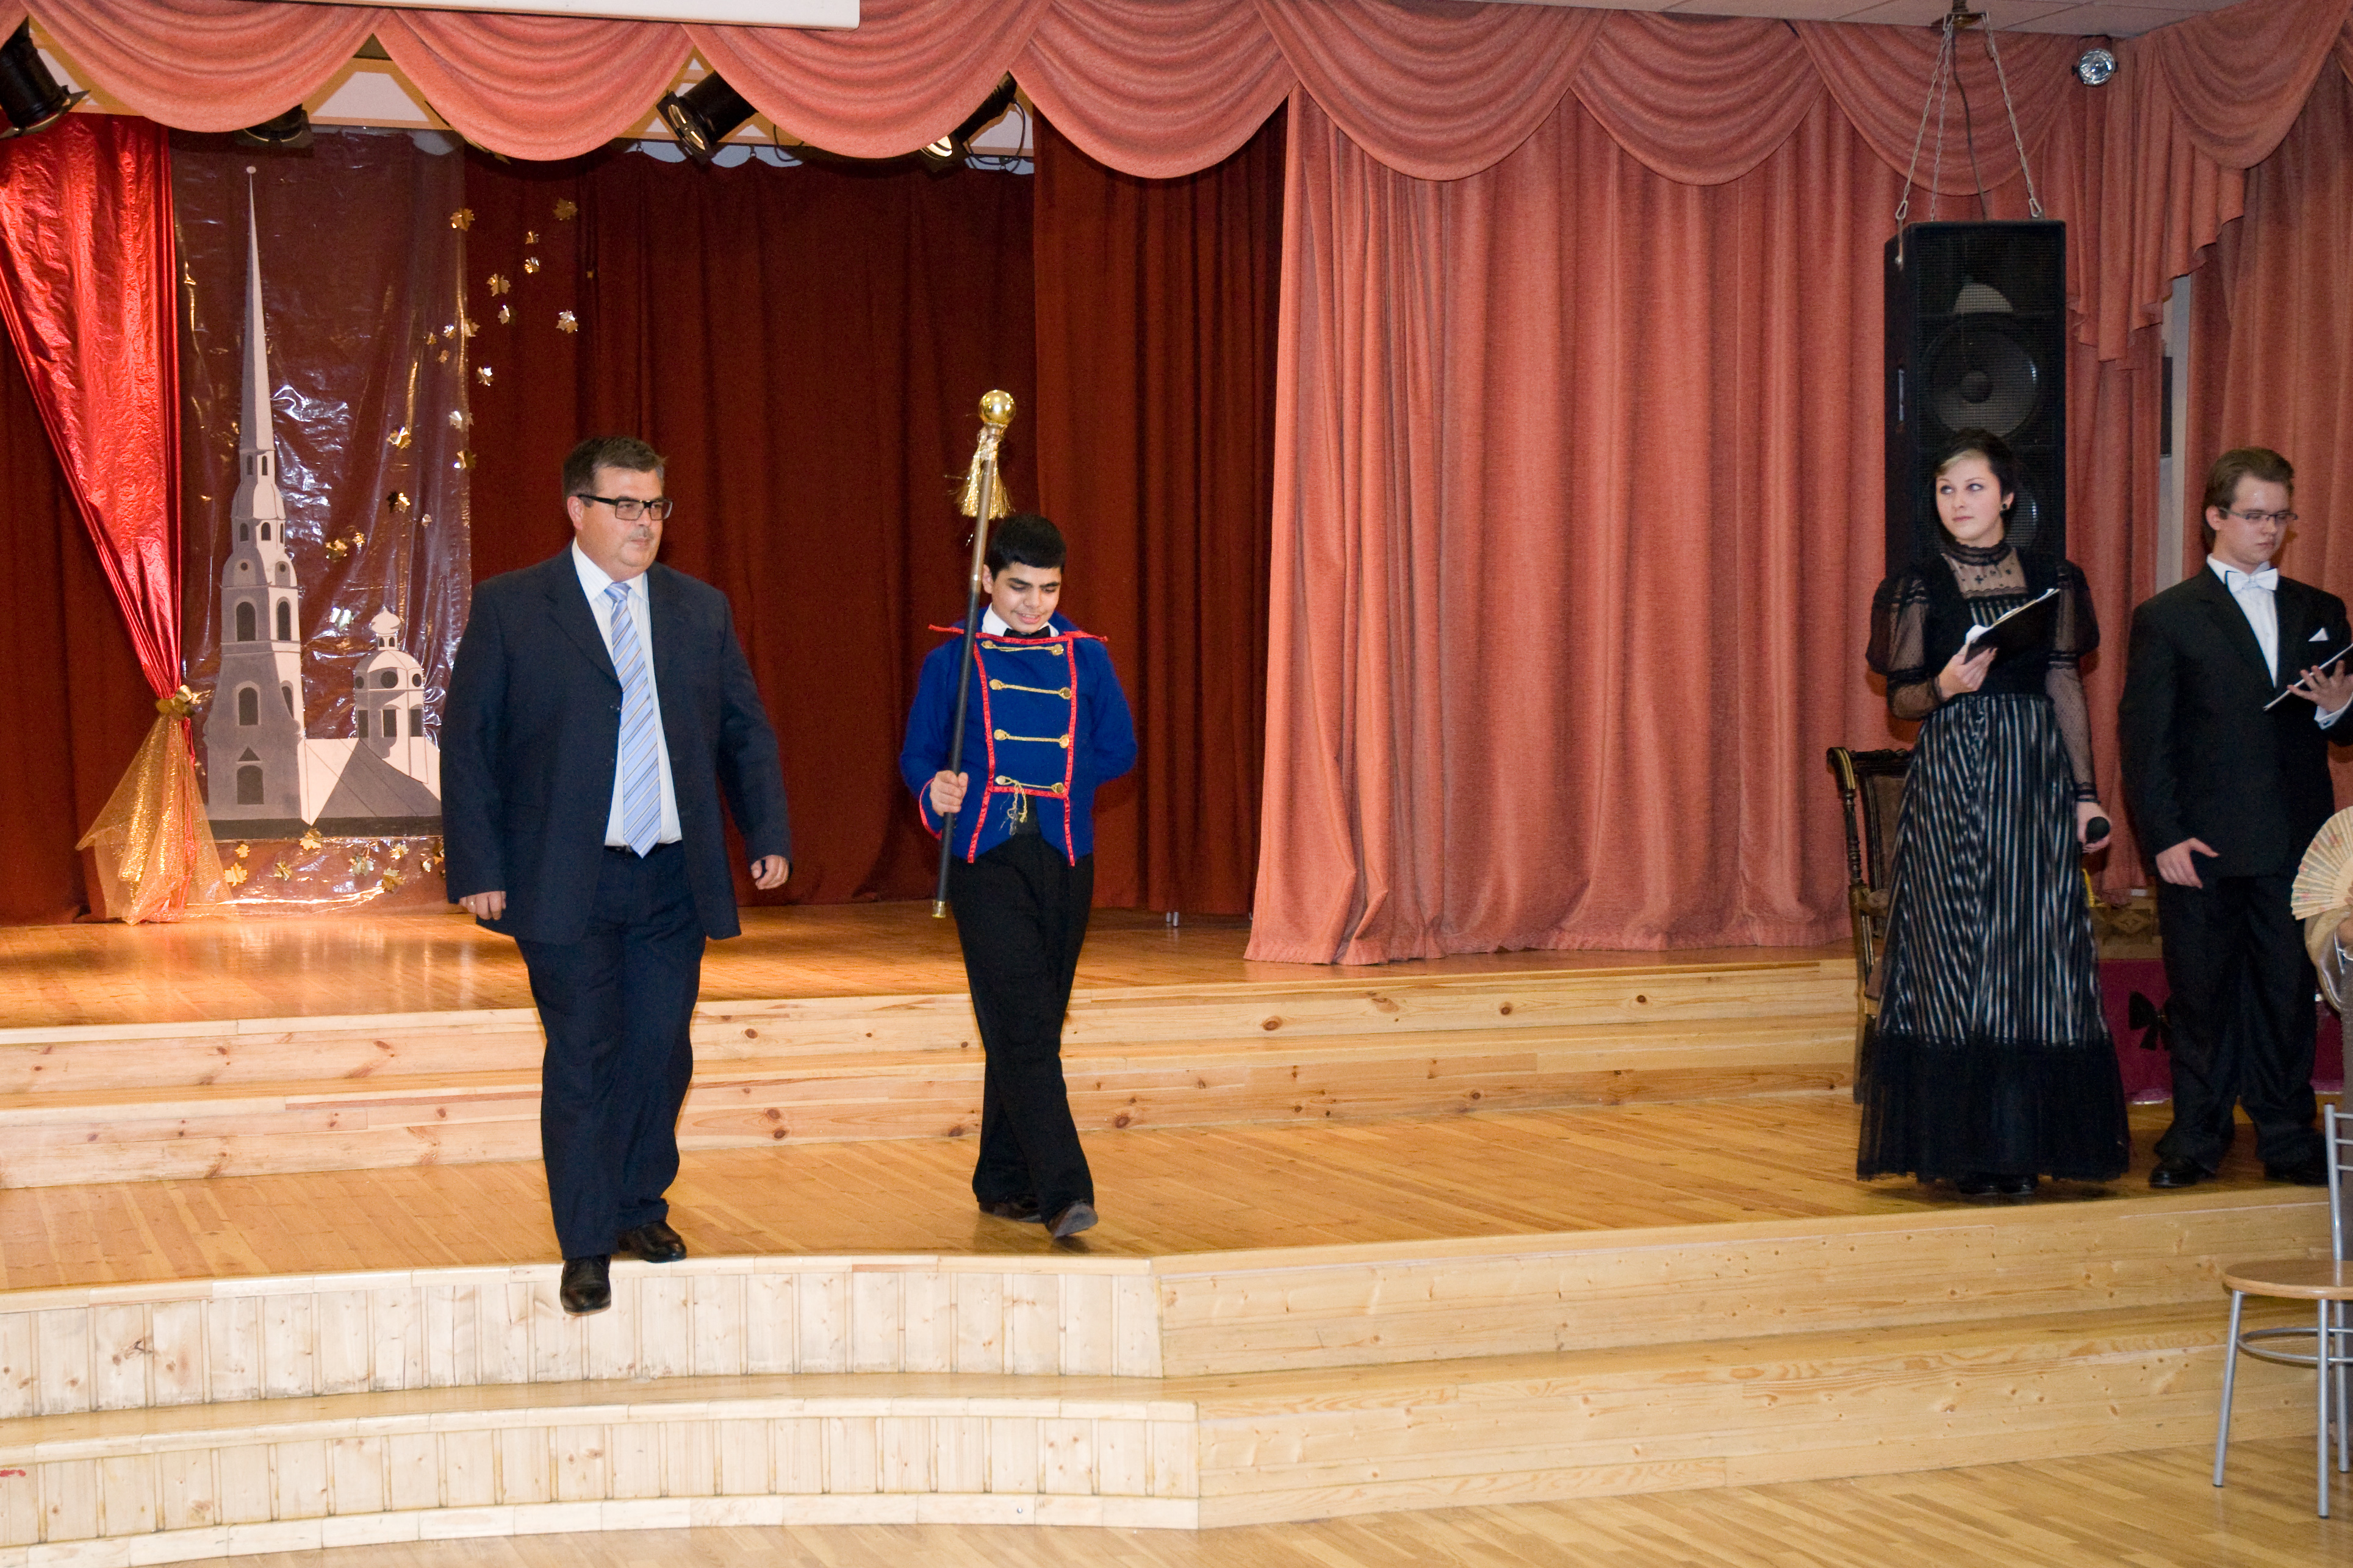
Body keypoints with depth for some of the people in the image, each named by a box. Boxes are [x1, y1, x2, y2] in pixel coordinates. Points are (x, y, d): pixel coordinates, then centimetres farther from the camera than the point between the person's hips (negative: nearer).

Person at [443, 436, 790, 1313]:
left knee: (660, 1054, 7)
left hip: (673, 879, 4)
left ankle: (641, 1209, 27)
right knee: (583, 1061, -1)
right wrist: (478, 870, -8)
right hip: (566, 882, -4)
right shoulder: (510, 608, -1)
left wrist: (768, 834, 4)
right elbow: (467, 744, -2)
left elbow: (746, 731, 16)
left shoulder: (700, 610, 11)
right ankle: (586, 1248, 8)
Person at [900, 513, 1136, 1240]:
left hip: (1065, 860, 3)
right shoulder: (952, 662, 4)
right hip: (987, 860, -3)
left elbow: (1118, 752, 9)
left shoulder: (1086, 658, 10)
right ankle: (1064, 1190, -17)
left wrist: (1050, 780, 2)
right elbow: (918, 756, 4)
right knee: (1023, 1026, -12)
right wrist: (937, 792, -17)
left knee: (1030, 1028, 9)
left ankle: (1004, 1182, 20)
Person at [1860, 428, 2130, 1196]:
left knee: (2035, 952, -1)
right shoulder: (1919, 586, 3)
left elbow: (2067, 687, 9)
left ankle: (2025, 1144, 5)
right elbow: (1901, 697, 3)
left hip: (2036, 776, 2)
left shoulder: (2052, 579, 9)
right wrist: (1945, 685, -19)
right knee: (1954, 952, -3)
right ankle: (1965, 1149, 2)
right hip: (1949, 780, -2)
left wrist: (2086, 792, 4)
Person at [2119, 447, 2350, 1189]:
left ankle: (2288, 1138, 15)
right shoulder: (2167, 617, 2)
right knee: (2201, 995, 3)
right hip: (2202, 845, -3)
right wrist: (2165, 837, -11)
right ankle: (2196, 1139, 14)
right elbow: (2145, 738, -3)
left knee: (2288, 991, 4)